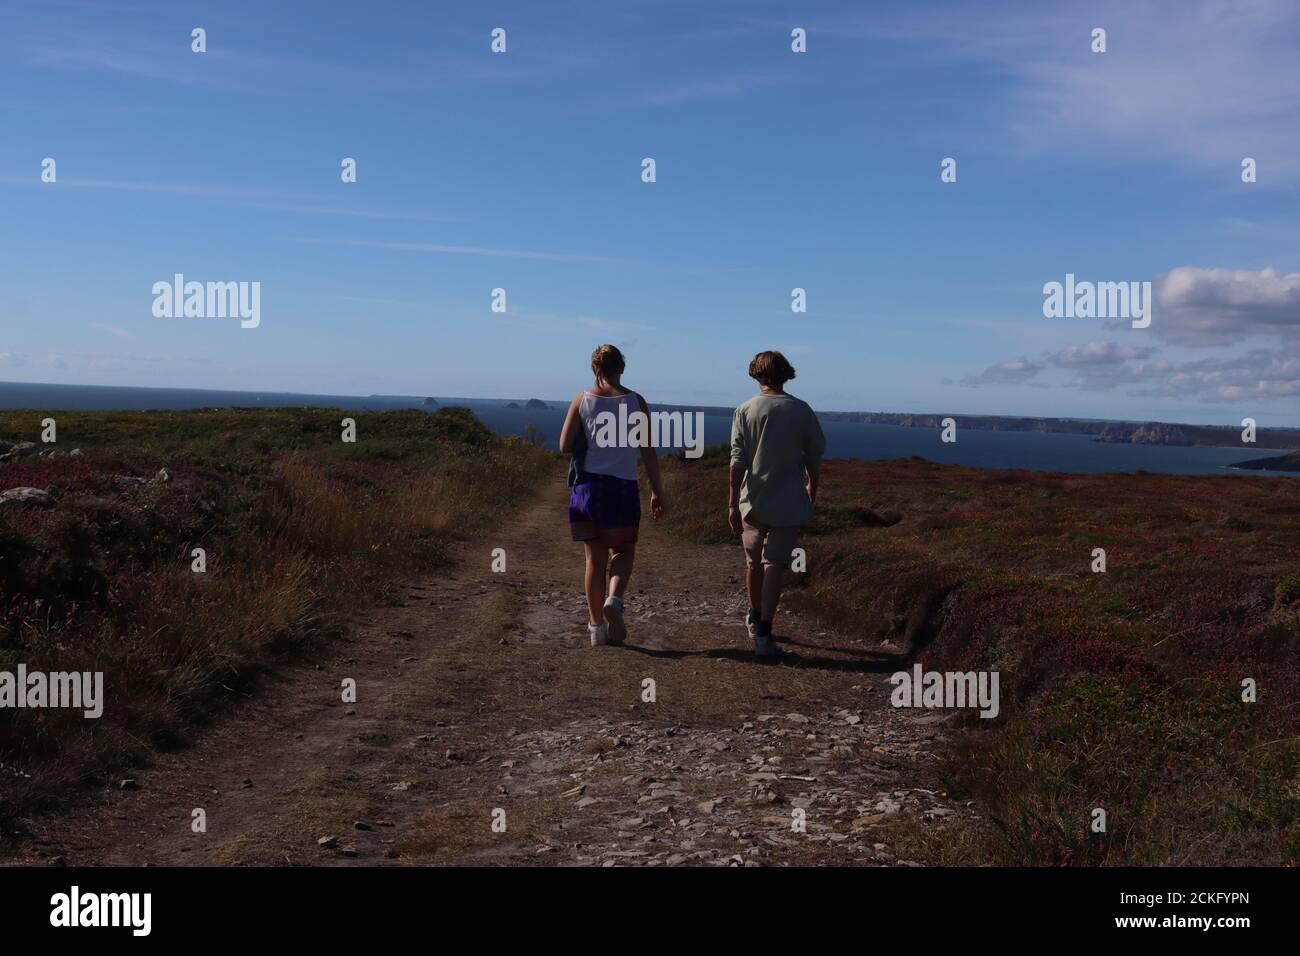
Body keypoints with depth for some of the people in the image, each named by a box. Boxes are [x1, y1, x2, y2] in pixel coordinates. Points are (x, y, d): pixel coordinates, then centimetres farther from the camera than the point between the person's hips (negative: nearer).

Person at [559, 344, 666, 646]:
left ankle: (596, 627, 11)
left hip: (587, 483, 1)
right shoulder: (635, 401, 0)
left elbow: (564, 446, -3)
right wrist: (657, 492, 5)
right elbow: (648, 453, -2)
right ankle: (614, 600, -12)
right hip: (623, 487, -1)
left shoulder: (582, 399, 1)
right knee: (623, 551, 16)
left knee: (595, 557, 10)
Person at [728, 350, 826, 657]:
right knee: (775, 565, -2)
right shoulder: (801, 410, -1)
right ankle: (764, 631, -11)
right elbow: (815, 455, 4)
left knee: (753, 562, 17)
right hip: (789, 502, -1)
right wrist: (812, 487, 22)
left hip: (753, 501, 1)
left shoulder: (745, 410, -4)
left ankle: (755, 618, 37)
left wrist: (732, 502, -7)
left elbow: (738, 460, -8)